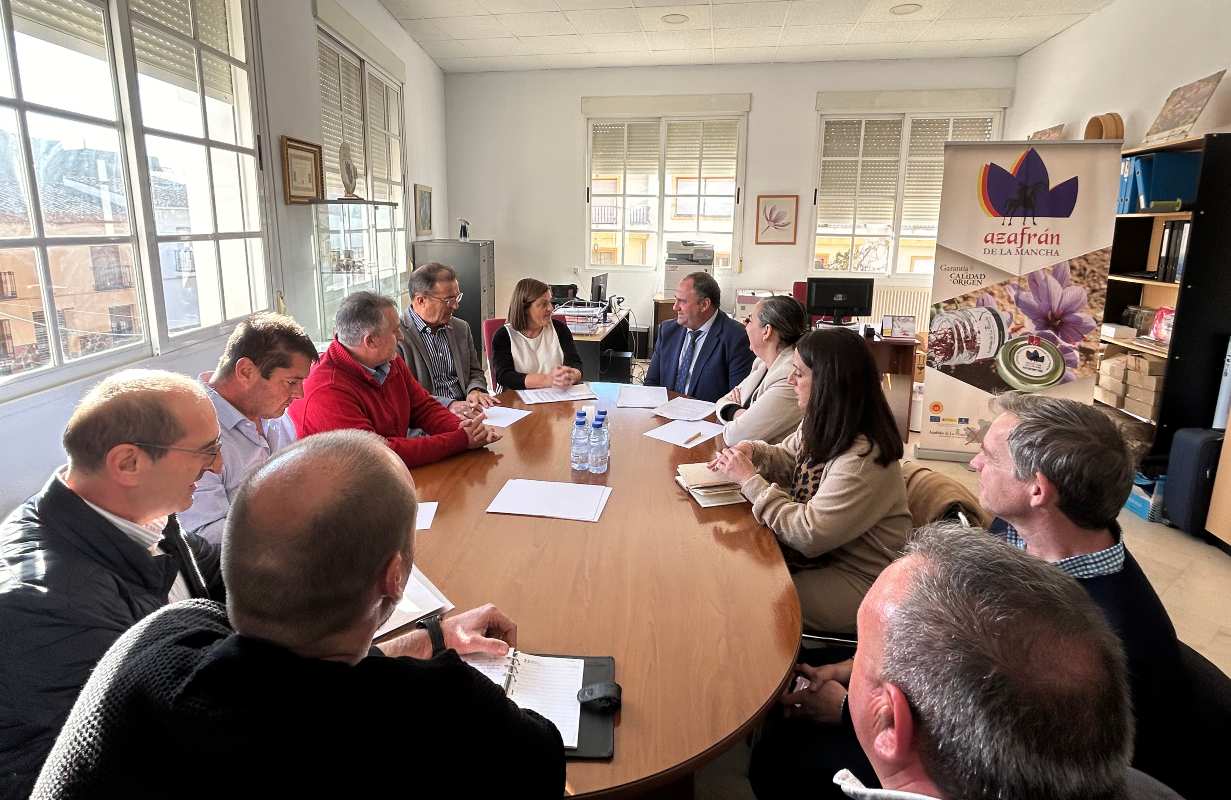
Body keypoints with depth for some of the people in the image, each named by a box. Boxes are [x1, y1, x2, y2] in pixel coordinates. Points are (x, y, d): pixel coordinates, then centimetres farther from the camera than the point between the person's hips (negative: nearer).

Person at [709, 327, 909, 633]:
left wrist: (750, 480, -22)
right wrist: (753, 451, -7)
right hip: (822, 549, 8)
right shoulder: (822, 425, -3)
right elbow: (788, 458, 16)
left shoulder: (863, 459, -30)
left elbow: (808, 536, -28)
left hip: (856, 580, -8)